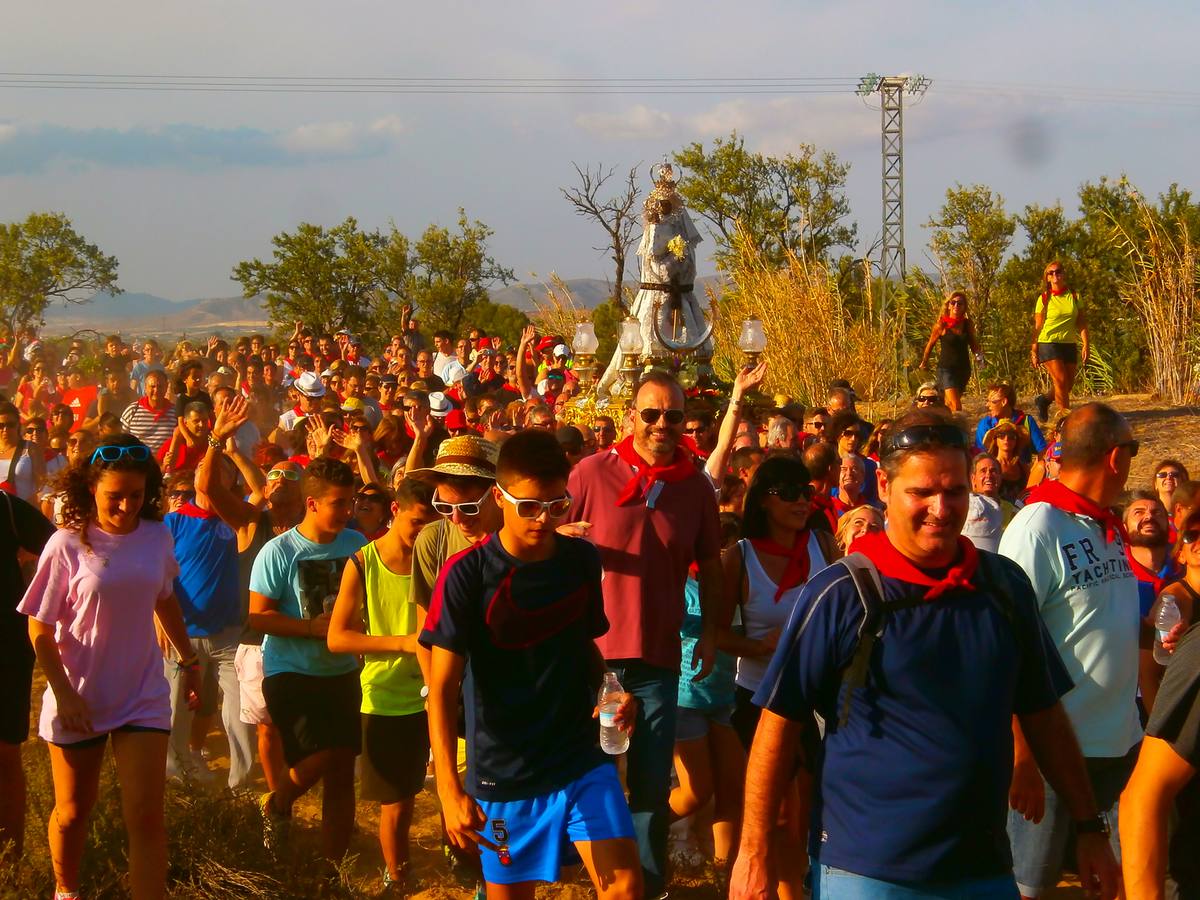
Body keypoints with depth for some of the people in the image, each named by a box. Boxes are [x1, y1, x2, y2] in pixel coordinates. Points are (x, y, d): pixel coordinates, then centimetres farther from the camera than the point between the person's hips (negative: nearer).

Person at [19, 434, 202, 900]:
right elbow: (40, 629, -9)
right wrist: (63, 694, -15)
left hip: (143, 697, 2)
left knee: (146, 817, -7)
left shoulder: (157, 537, -3)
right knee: (73, 812, 15)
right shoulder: (68, 544, -13)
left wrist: (190, 659, 21)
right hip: (78, 699, -2)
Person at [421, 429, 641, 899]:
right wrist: (450, 790, -23)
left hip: (581, 758, 2)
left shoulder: (583, 561, 0)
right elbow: (442, 688, -14)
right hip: (502, 772, -2)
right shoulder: (467, 575, -12)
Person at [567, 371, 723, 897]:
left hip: (658, 656, 1)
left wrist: (709, 632, 3)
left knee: (651, 782, 7)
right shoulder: (592, 472, -5)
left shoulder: (696, 487, 2)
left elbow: (710, 566, 10)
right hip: (590, 648, -1)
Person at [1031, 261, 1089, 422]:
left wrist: (1085, 345, -5)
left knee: (1068, 385, 8)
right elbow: (1037, 327, 0)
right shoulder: (1044, 299, -2)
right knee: (1061, 381, -15)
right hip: (1049, 344, -4)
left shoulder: (1074, 297, 6)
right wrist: (1034, 351, -3)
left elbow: (1082, 323, 6)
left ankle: (1044, 400, 33)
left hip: (1070, 345, 4)